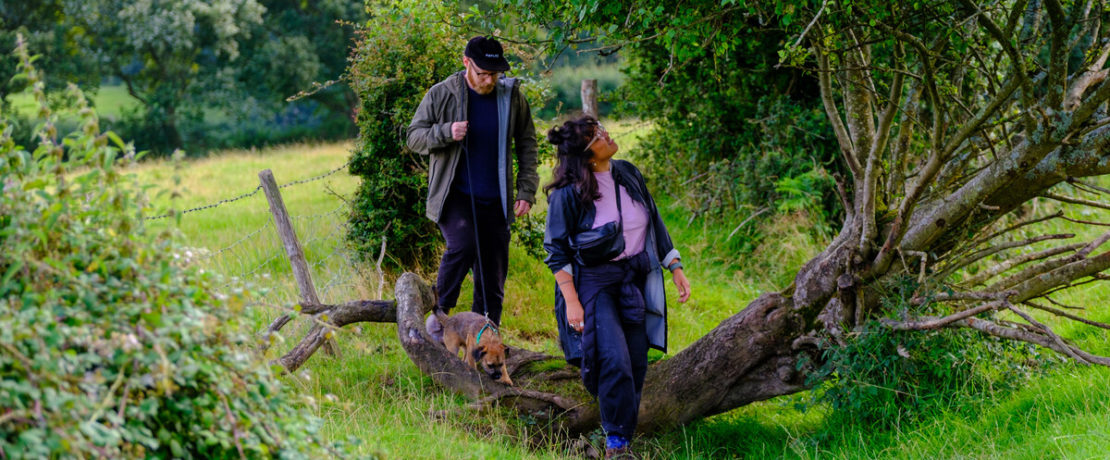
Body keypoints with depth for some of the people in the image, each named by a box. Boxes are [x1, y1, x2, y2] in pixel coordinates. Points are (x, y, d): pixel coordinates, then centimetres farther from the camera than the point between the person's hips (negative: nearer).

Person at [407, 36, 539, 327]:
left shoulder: (511, 96, 3)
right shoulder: (441, 95, -3)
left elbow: (526, 145, 13)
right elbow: (414, 137, 2)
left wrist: (526, 191, 5)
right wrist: (446, 132, -18)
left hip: (495, 201, 3)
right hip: (454, 196, -3)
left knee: (492, 281, 5)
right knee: (463, 245, -28)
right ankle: (441, 311, -9)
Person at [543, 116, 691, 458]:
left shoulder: (628, 174, 4)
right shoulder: (568, 194, -13)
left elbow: (655, 225, 14)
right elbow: (557, 250, -8)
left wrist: (676, 269, 13)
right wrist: (571, 301, -14)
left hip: (635, 281, 5)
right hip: (594, 282, -5)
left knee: (636, 363, 3)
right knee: (615, 360, -16)